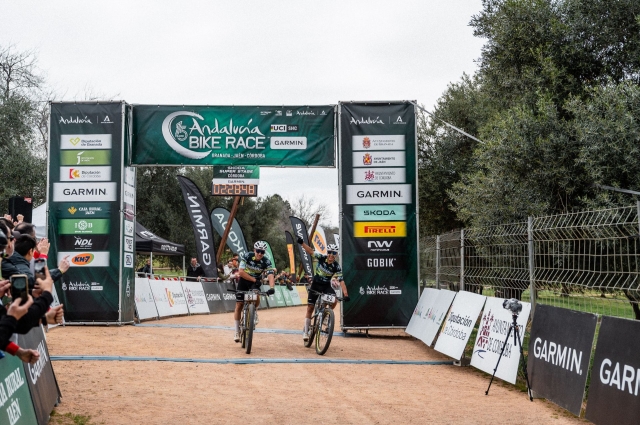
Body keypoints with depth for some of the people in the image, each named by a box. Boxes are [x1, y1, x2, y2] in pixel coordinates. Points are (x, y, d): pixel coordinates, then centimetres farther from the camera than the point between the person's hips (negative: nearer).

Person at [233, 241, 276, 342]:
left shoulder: (266, 262, -20)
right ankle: (237, 332, 10)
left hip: (255, 282, 0)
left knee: (256, 299, -30)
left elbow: (270, 275, -31)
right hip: (244, 280, 0)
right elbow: (241, 272, -27)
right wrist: (254, 279, -30)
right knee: (239, 305, -3)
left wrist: (271, 288, -49)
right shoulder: (247, 256, -23)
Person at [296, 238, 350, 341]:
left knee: (335, 300, -29)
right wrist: (302, 243, -31)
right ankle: (305, 332, 9)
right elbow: (311, 251, -16)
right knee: (310, 308, -1)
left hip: (326, 286, 0)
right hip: (316, 284, 0)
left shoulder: (336, 266, -16)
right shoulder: (321, 258, -15)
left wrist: (345, 294, -30)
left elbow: (341, 281, -20)